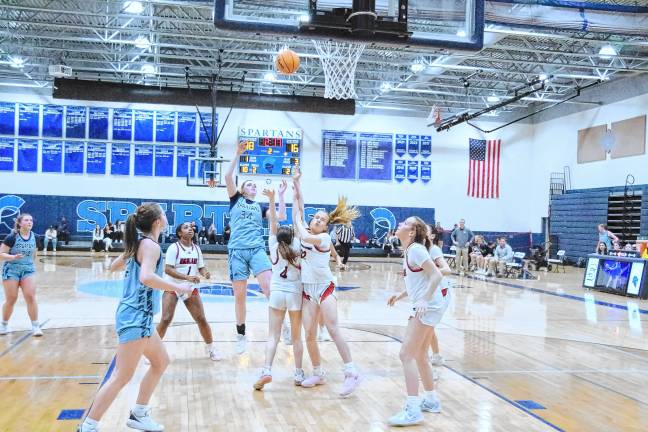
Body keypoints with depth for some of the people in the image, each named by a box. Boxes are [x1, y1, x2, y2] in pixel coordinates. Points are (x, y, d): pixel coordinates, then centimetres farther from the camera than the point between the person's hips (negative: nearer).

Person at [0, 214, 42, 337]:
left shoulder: (34, 237, 0)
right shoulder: (12, 237, -13)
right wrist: (14, 257, -28)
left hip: (28, 270, 3)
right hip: (11, 271, -3)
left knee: (31, 297, -9)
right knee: (11, 299, 3)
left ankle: (35, 326, -2)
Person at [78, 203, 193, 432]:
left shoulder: (139, 243, 12)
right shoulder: (151, 245, -15)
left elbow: (114, 266, 24)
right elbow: (146, 277, -32)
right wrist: (177, 287, -22)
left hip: (139, 317, 10)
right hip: (136, 317, -10)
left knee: (161, 362, 20)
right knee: (121, 377, -6)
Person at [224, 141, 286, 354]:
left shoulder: (260, 207, 21)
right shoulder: (236, 200, 14)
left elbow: (281, 217, 10)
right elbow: (228, 177, 0)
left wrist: (281, 195, 11)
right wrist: (238, 153, 0)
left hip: (257, 249, 2)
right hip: (237, 250, -1)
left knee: (269, 287, -19)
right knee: (239, 295, 1)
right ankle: (241, 336, 15)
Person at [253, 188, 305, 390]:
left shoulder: (274, 248, 2)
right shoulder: (297, 248, 0)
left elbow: (273, 223, 4)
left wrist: (272, 199, 0)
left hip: (277, 294, 0)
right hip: (295, 295, 0)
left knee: (273, 335, 0)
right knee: (296, 337, 10)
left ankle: (266, 371, -16)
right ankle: (299, 374, 12)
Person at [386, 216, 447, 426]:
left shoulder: (416, 249, -14)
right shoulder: (408, 251, 13)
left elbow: (436, 275, -21)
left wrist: (424, 300, -28)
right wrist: (400, 296, 16)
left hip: (428, 306, -10)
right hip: (425, 306, 10)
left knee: (406, 354, -10)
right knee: (419, 355, 19)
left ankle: (412, 410, -7)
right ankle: (431, 400, 33)